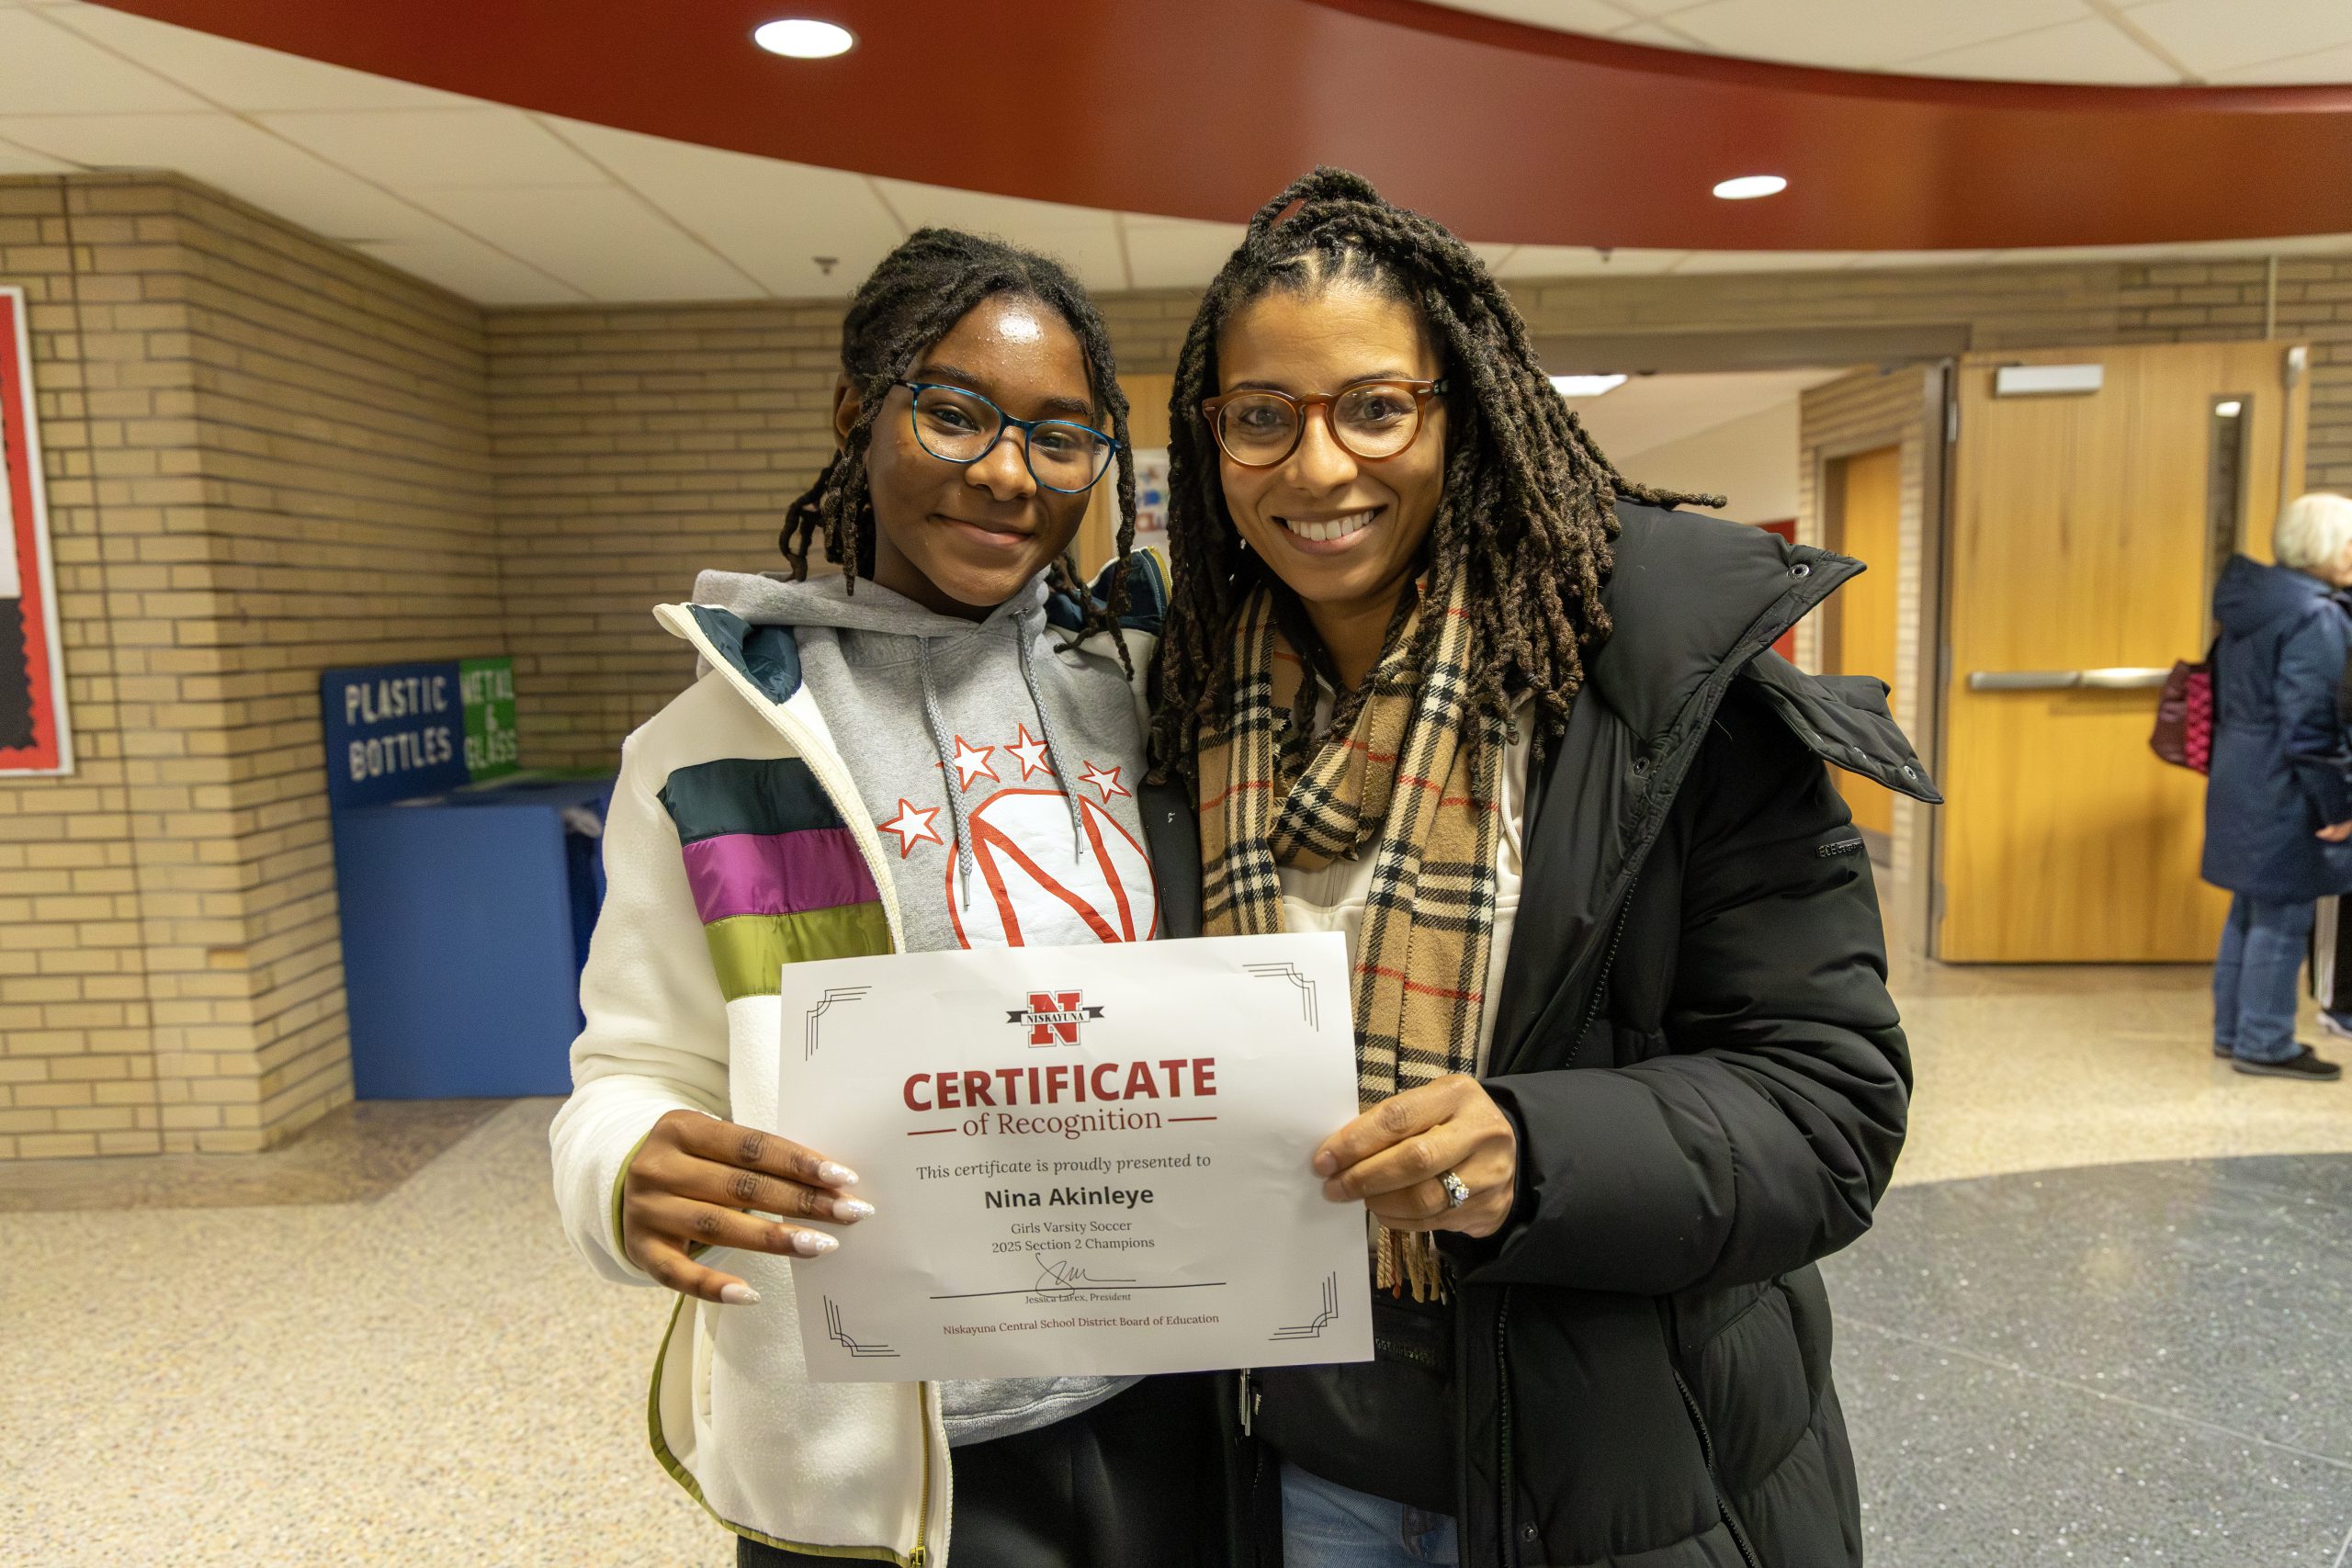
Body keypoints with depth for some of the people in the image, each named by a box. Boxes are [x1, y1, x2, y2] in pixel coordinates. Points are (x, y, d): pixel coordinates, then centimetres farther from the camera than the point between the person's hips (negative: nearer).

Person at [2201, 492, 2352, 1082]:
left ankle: (2233, 1030, 26)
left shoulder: (2251, 603, 10)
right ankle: (2264, 1043, 10)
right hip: (2284, 794, -9)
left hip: (2240, 783, 9)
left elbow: (2227, 698, 17)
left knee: (2249, 911, 17)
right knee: (2281, 919, 1)